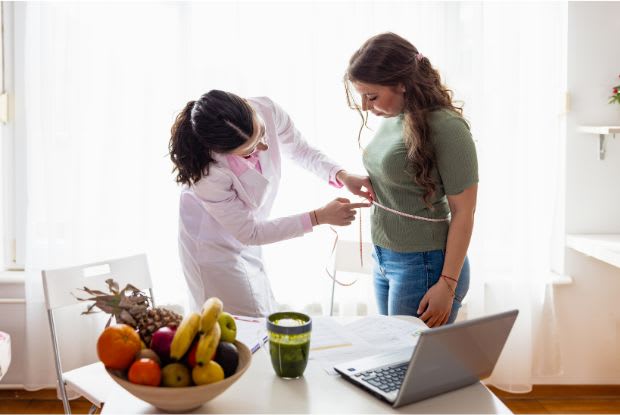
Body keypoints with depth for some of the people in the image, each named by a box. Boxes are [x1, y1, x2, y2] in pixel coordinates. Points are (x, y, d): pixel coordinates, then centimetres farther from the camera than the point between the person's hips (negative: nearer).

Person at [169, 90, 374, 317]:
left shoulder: (267, 110, -24)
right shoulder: (208, 173, -36)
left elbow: (300, 149, -4)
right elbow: (249, 232, -24)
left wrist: (342, 176, -21)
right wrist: (319, 217, -26)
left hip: (245, 239, 6)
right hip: (212, 246, -6)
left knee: (269, 322, 19)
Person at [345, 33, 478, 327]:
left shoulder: (446, 128, -18)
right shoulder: (391, 119, 4)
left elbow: (463, 212, -16)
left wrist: (447, 284, -16)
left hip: (423, 266, -8)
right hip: (383, 259, 8)